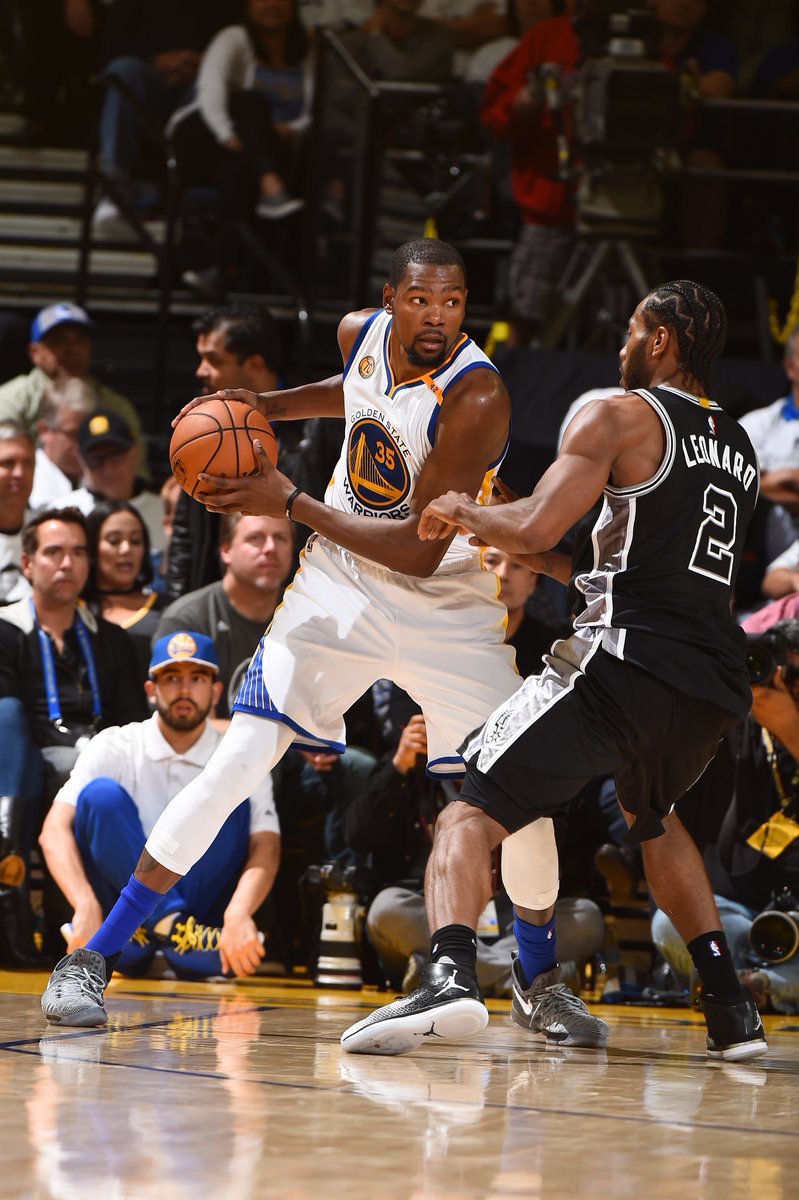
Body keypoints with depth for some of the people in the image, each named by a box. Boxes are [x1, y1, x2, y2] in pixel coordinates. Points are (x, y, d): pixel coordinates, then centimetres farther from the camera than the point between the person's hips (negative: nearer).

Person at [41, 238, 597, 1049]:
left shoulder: (475, 398, -25)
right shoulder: (361, 334, -8)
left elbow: (420, 552, -28)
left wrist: (292, 504, -29)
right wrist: (266, 406, 5)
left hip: (446, 607, -3)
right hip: (338, 588, 3)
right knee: (236, 765, -10)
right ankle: (92, 958, -6)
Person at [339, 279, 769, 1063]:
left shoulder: (621, 417, 0)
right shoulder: (739, 448, 23)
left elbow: (536, 528, -12)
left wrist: (464, 512, 9)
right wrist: (532, 557, 34)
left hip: (627, 660, -7)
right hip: (717, 682, 7)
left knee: (473, 813, -3)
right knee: (651, 816, 35)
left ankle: (449, 976, -30)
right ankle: (731, 1010, 26)